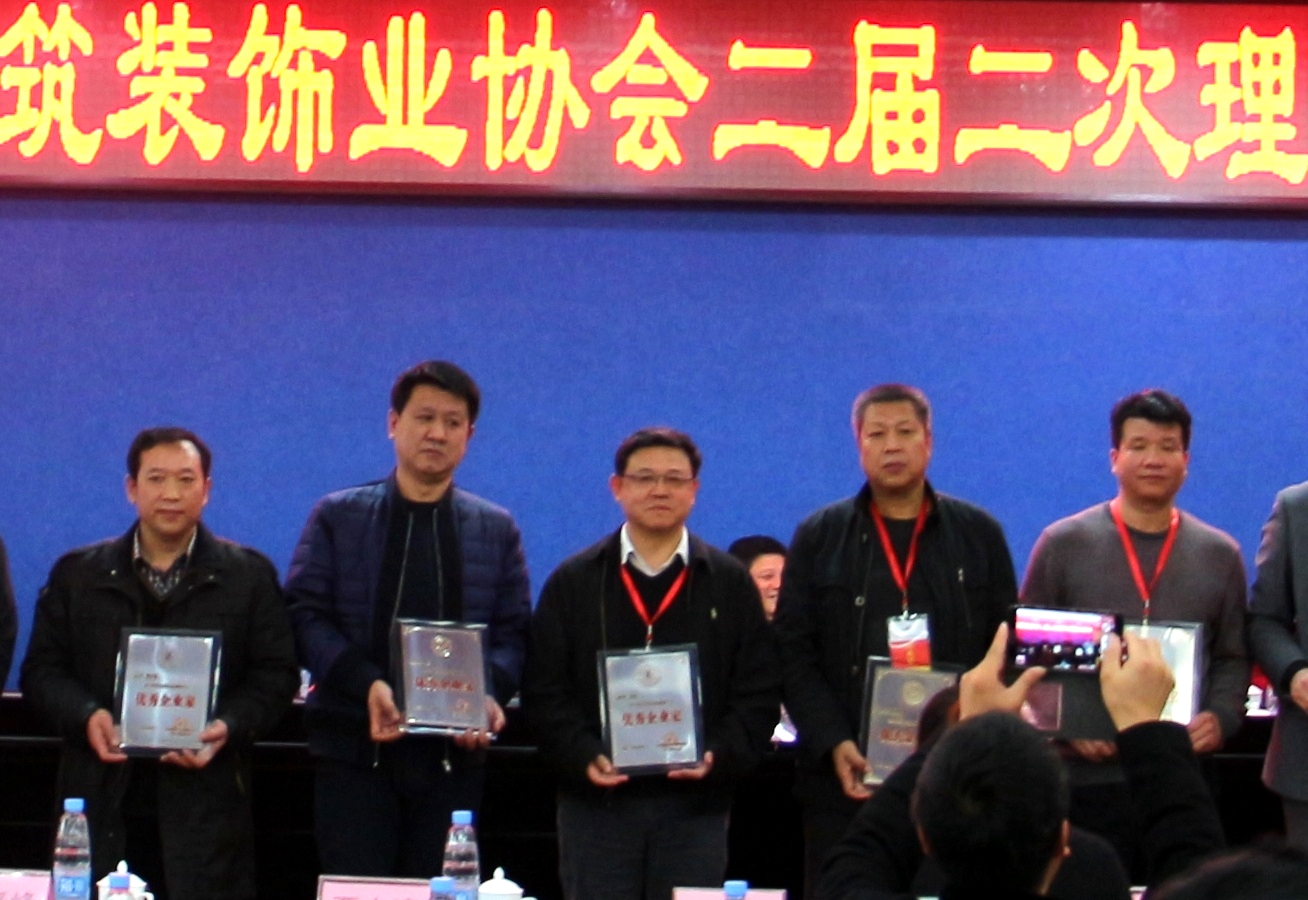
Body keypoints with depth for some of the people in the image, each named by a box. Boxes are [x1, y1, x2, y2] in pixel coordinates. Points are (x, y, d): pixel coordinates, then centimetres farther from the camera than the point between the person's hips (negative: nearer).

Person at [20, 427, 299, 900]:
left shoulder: (249, 575, 9)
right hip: (103, 802, 1)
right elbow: (42, 670, 9)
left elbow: (275, 675, 4)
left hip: (205, 804, -1)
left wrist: (228, 727, -14)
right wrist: (86, 716, -10)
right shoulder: (77, 574, 13)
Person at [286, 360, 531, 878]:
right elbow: (306, 616, -2)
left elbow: (513, 634, 8)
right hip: (354, 744, -2)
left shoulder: (496, 530, 13)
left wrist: (490, 693, -14)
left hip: (454, 750, 2)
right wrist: (365, 684, -18)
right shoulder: (337, 518, 8)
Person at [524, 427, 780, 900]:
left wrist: (718, 756, -13)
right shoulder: (573, 582, 8)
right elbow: (544, 692, 3)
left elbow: (758, 693, 4)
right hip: (596, 799, 0)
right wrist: (584, 756, -14)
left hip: (695, 805, 0)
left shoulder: (730, 583, 8)